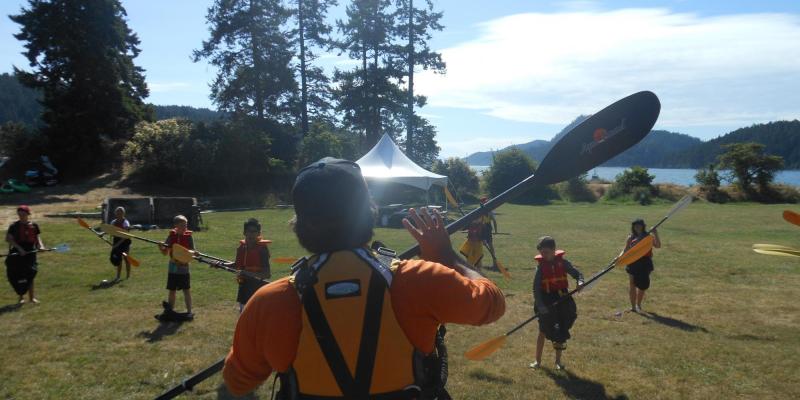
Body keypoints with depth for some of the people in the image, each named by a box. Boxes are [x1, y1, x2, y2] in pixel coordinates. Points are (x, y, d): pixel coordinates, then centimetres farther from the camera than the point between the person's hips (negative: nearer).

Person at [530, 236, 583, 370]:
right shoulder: (541, 266, -6)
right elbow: (536, 287, -10)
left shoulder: (562, 262, -4)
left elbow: (577, 273, -1)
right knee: (543, 331, 3)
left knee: (561, 331, 8)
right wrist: (540, 305, -20)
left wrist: (580, 282, -24)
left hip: (562, 299, 1)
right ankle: (538, 360, 15)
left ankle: (558, 361, 24)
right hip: (547, 301, -1)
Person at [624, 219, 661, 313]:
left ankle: (638, 304, 31)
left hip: (645, 263, 1)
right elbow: (625, 250, 2)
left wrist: (656, 235, -19)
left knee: (643, 285, 10)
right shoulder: (630, 238, 1)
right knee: (632, 284, 3)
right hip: (633, 263, -1)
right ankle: (633, 306, 13)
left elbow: (658, 246, -8)